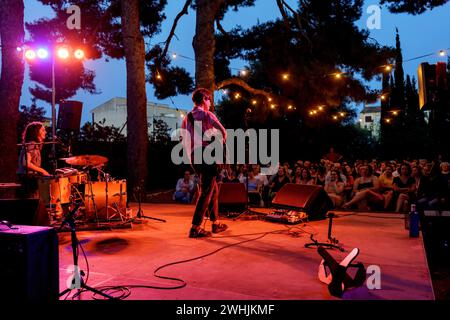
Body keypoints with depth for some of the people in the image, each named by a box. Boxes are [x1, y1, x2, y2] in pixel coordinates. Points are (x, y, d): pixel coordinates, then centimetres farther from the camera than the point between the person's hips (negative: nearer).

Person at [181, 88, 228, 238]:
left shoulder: (187, 118, 14)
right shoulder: (207, 115, -7)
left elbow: (184, 140, 16)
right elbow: (222, 132, -11)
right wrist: (222, 141, 8)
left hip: (193, 157, 8)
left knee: (214, 189, 18)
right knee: (206, 192, -5)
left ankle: (216, 223, 25)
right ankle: (195, 228, -7)